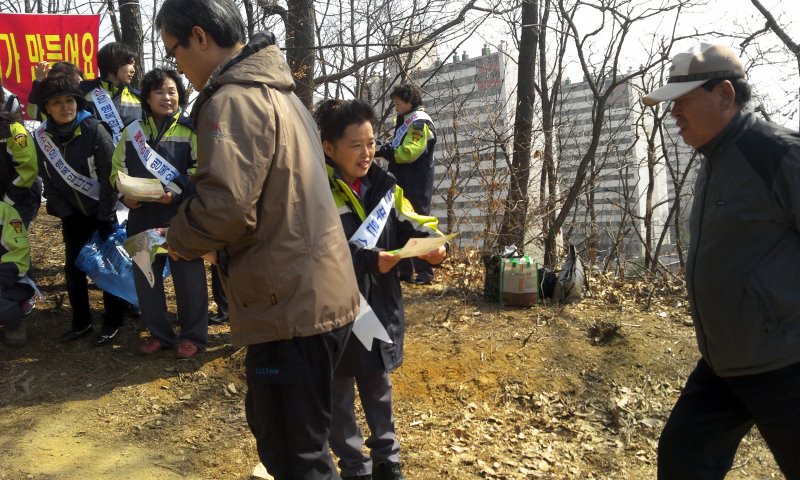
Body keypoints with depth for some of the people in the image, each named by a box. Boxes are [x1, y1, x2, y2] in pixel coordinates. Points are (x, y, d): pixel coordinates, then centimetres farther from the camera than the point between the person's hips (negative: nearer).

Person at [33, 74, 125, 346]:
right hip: (72, 214, 4)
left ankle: (112, 321, 17)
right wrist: (62, 211, -3)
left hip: (102, 211, -4)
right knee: (73, 268, 9)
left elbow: (110, 174, -17)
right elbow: (48, 181, 3)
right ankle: (81, 322, 24)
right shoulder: (41, 137, -4)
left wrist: (104, 215, -17)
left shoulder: (93, 130, -17)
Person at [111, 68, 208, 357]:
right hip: (142, 216, 5)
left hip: (181, 215, -4)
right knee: (145, 275, 11)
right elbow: (117, 169, 16)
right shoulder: (132, 131, 12)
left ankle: (192, 335, 16)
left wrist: (176, 191, -19)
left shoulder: (190, 130, 0)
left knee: (187, 276, 2)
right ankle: (159, 333, 26)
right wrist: (125, 194, -3)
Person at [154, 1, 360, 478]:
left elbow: (223, 205, -26)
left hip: (293, 305, -10)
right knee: (273, 429, 26)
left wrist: (179, 239, -5)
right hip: (320, 291, 10)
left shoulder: (234, 99, -15)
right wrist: (208, 240, 16)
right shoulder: (277, 90, 17)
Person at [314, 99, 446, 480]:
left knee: (378, 386, 22)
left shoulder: (384, 187, 3)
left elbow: (411, 225, 3)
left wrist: (432, 244, -17)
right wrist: (368, 260, -32)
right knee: (339, 394, 13)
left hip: (380, 306, 5)